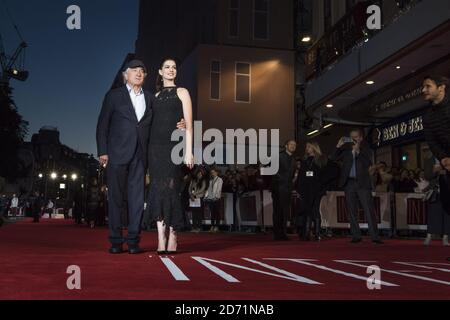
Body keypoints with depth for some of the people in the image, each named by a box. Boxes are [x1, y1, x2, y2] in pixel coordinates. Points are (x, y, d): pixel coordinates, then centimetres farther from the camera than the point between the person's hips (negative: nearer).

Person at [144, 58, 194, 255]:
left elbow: (188, 124, 1)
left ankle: (172, 238, 0)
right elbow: (152, 123, 15)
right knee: (158, 190, -5)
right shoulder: (156, 96, 19)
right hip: (156, 147, 3)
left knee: (171, 189, -7)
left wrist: (188, 151, -9)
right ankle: (161, 241, -6)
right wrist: (148, 151, 4)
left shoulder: (182, 92, 9)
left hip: (174, 146, -3)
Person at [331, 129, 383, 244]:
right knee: (352, 211, 4)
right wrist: (338, 146, -4)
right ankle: (356, 236, 10)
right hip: (349, 183, 3)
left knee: (369, 210, -7)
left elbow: (367, 164, -9)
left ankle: (375, 236, -7)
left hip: (362, 183, -3)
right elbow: (334, 158, 7)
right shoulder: (347, 149, 11)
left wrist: (357, 151, -14)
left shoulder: (366, 150, 6)